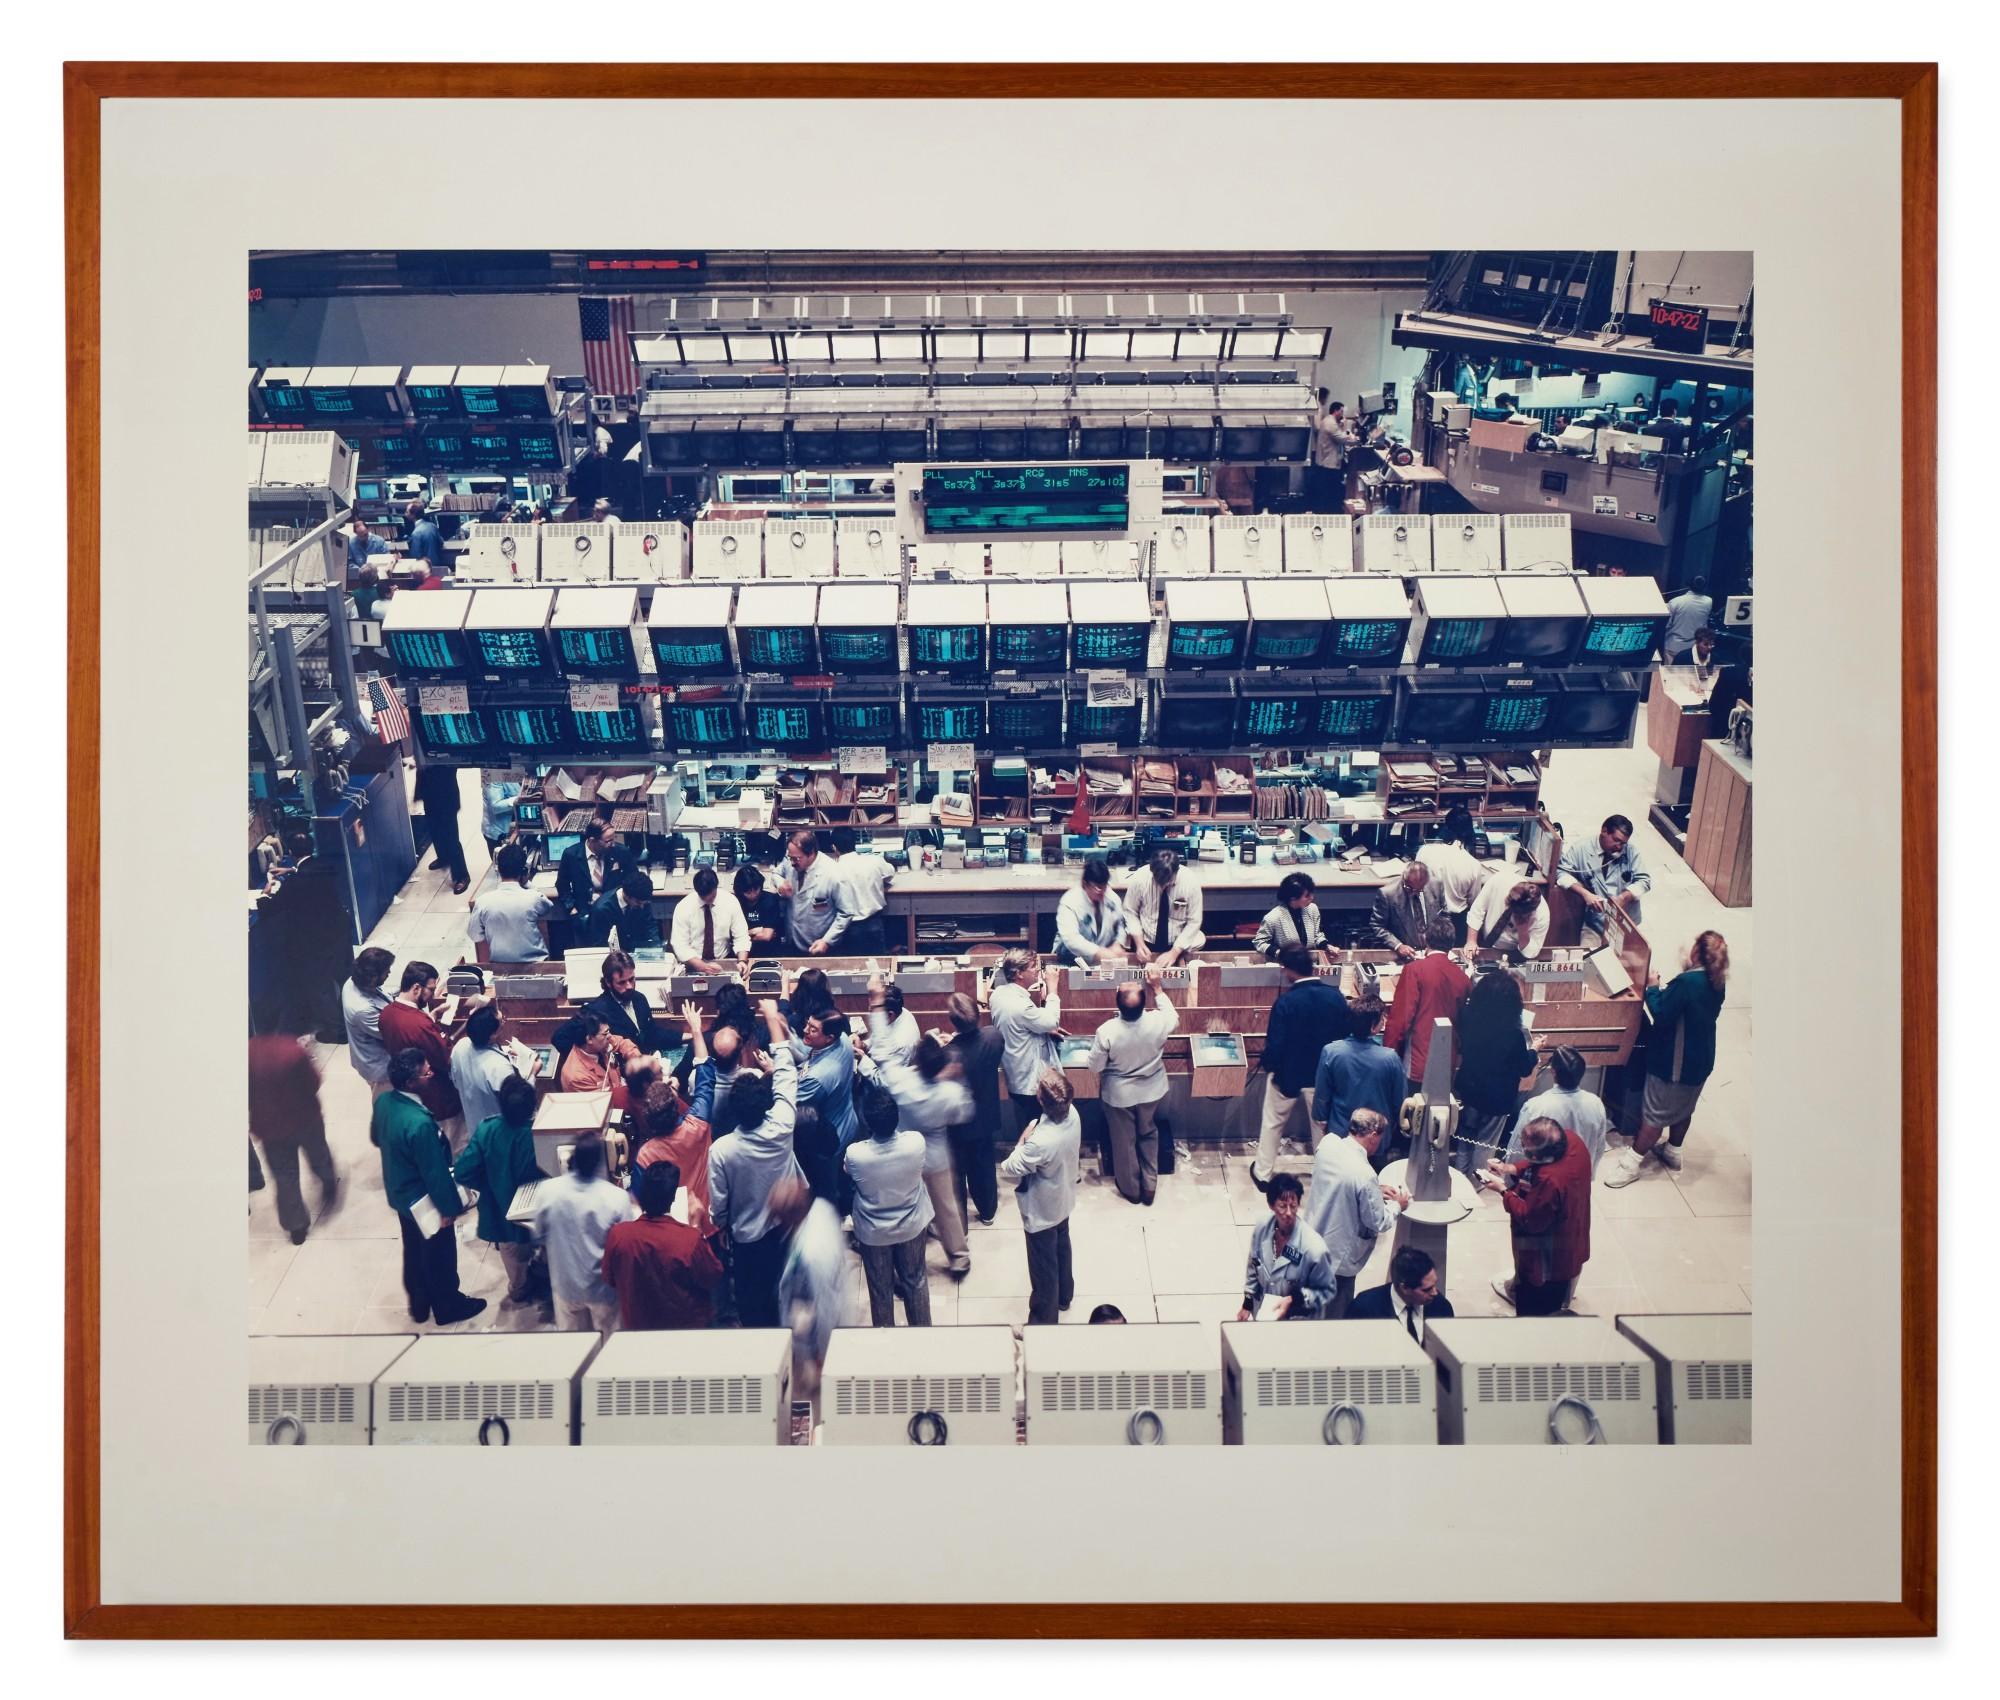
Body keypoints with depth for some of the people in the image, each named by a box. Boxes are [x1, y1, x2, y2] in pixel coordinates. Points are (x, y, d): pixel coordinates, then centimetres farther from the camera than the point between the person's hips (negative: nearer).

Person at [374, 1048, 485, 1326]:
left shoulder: (383, 1101, -14)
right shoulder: (419, 1123, -39)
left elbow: (376, 1138, 8)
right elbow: (435, 1172, -28)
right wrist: (449, 1207, -15)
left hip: (399, 1193, 8)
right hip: (424, 1200, -8)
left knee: (413, 1249, 28)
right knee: (439, 1254, 17)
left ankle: (418, 1303, 47)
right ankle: (447, 1306, 38)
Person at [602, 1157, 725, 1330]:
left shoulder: (617, 1234, -21)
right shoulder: (690, 1238, -30)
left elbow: (610, 1281, -3)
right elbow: (714, 1279, -12)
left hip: (636, 1326, 3)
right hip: (688, 1326, -2)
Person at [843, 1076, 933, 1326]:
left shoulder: (855, 1154, -33)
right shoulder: (916, 1142, -29)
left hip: (873, 1233, -1)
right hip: (912, 1226, 1)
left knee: (880, 1290, 21)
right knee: (915, 1281, 25)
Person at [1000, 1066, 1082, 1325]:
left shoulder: (1041, 1142, -42)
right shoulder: (1072, 1113, -21)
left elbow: (1009, 1169, -25)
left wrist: (1023, 1138, -16)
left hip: (1041, 1211, -7)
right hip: (1063, 1200, 7)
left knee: (1044, 1269, 14)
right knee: (1061, 1249, 32)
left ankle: (1044, 1319, 33)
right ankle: (1064, 1296, 55)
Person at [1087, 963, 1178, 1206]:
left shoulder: (1107, 1031, -32)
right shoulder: (1157, 1022, -27)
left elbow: (1095, 1065, -17)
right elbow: (1174, 1017, -1)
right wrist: (1157, 988, -1)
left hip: (1119, 1094, -2)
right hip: (1151, 1091, 2)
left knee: (1124, 1141, 21)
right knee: (1149, 1136, 26)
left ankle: (1131, 1190, 39)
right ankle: (1150, 1187, 36)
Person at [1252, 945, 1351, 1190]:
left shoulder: (1286, 1002, -26)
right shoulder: (1336, 995, -13)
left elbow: (1274, 1043, -22)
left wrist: (1269, 1067, -2)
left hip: (1288, 1073, -3)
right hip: (1324, 1074, 3)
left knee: (1273, 1124, 19)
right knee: (1322, 1124, 22)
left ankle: (1262, 1174, 29)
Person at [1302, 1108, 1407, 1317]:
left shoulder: (1328, 1143, -13)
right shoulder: (1365, 1176, -32)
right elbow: (1378, 1224, -19)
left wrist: (1375, 1190, 5)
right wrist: (1396, 1205, -1)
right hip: (1338, 1257, -7)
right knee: (1335, 1314, 17)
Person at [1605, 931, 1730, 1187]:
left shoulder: (1686, 981, -28)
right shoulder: (1717, 983, -2)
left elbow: (1661, 1015, -25)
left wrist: (1653, 988, -11)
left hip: (1674, 1061, -7)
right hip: (1701, 1058, 8)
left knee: (1655, 1113, 2)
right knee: (1683, 1108, 24)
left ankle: (1632, 1162, 9)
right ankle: (1673, 1151, 40)